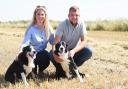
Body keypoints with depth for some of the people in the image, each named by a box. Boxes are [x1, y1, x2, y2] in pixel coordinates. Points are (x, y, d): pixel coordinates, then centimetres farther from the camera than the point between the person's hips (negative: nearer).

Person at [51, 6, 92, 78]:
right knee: (52, 55, -33)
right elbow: (56, 42, -24)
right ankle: (60, 69, -2)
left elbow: (84, 41, -16)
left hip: (74, 50, 3)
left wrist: (74, 51, -35)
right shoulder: (63, 24, -17)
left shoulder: (81, 24, -10)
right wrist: (56, 54, -46)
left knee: (88, 51, -24)